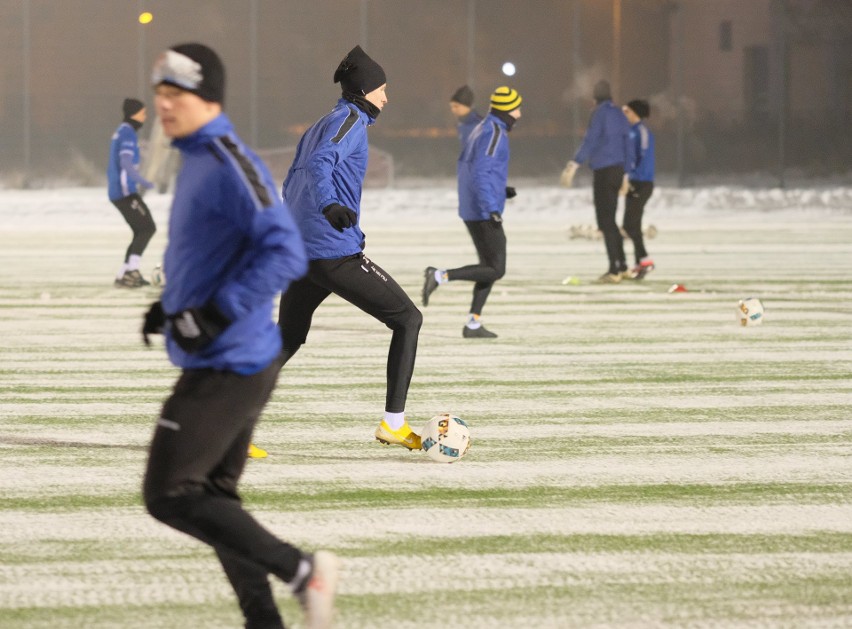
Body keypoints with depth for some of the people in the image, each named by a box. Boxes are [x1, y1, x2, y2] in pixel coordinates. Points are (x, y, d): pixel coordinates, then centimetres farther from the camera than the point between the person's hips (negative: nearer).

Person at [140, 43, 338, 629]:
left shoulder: (230, 164, -18)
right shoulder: (197, 162, 13)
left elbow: (286, 254, -26)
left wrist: (215, 315, -28)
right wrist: (172, 307, 15)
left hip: (228, 365, -10)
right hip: (218, 363, 10)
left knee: (169, 495, -8)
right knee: (213, 495, 15)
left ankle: (301, 569, -4)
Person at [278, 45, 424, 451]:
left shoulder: (319, 126, 21)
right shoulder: (351, 120, -5)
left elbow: (289, 187, 27)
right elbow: (320, 162, -24)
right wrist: (329, 205, -43)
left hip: (299, 254, 9)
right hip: (337, 253, -9)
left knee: (286, 341, 19)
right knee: (408, 319, 1)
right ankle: (394, 422, -5)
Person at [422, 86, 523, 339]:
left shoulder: (482, 129, 15)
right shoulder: (495, 133, -15)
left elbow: (463, 165, 22)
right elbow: (480, 172, -24)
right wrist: (492, 209, -28)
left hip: (470, 211, 10)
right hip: (484, 212, -10)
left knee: (490, 267, 13)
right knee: (495, 269, -7)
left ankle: (473, 324, 9)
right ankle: (440, 276, -14)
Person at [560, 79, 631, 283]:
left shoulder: (600, 112, -9)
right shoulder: (620, 115, 14)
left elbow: (589, 142, -19)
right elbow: (627, 148, 18)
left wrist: (573, 166, -25)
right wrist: (625, 177, 26)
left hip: (603, 172, -8)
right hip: (618, 171, 8)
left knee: (606, 221, -6)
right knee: (610, 220, 16)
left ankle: (614, 270, -10)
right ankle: (622, 267, 18)